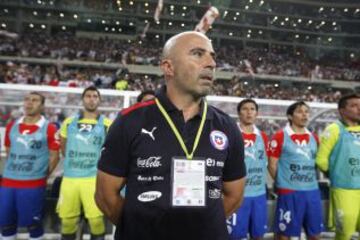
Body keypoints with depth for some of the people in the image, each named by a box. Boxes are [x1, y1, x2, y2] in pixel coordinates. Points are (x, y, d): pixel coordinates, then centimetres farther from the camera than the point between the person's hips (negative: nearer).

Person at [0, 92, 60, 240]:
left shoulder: (49, 129, -7)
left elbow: (54, 156, -3)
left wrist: (41, 176, 1)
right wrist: (14, 170, 13)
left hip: (33, 184, -5)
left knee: (33, 224, 9)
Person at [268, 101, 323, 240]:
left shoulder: (313, 138, 11)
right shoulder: (280, 137, -8)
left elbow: (317, 162, 19)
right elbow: (272, 165, -7)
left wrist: (309, 179, 9)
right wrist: (282, 183, -2)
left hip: (312, 190, 6)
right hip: (289, 192, -6)